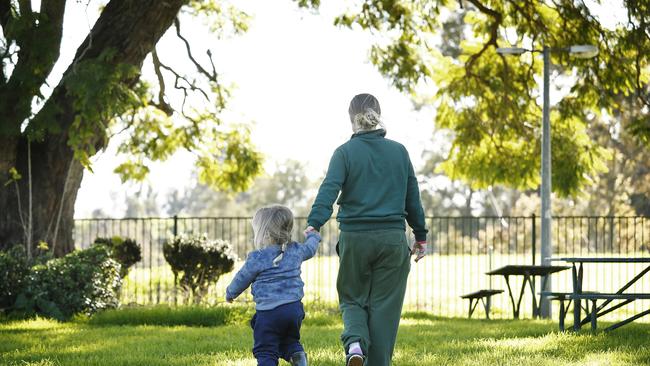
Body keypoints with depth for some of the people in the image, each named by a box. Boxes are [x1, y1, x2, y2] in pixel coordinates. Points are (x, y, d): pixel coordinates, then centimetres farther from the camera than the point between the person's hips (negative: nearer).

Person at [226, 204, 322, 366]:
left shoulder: (257, 259, -10)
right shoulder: (296, 251, 5)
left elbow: (241, 279, 3)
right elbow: (309, 249, 28)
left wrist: (230, 293, 24)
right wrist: (313, 236, 52)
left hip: (269, 311, -5)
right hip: (294, 307, 5)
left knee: (265, 352, -1)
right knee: (290, 341, 24)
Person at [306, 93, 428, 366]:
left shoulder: (345, 152, -2)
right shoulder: (399, 152, 5)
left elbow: (329, 190, -16)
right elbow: (412, 198, 11)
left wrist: (314, 225, -25)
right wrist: (420, 236, 20)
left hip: (354, 238, -1)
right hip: (392, 238, 1)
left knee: (352, 299, 13)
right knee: (383, 305, 7)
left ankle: (355, 341, -15)